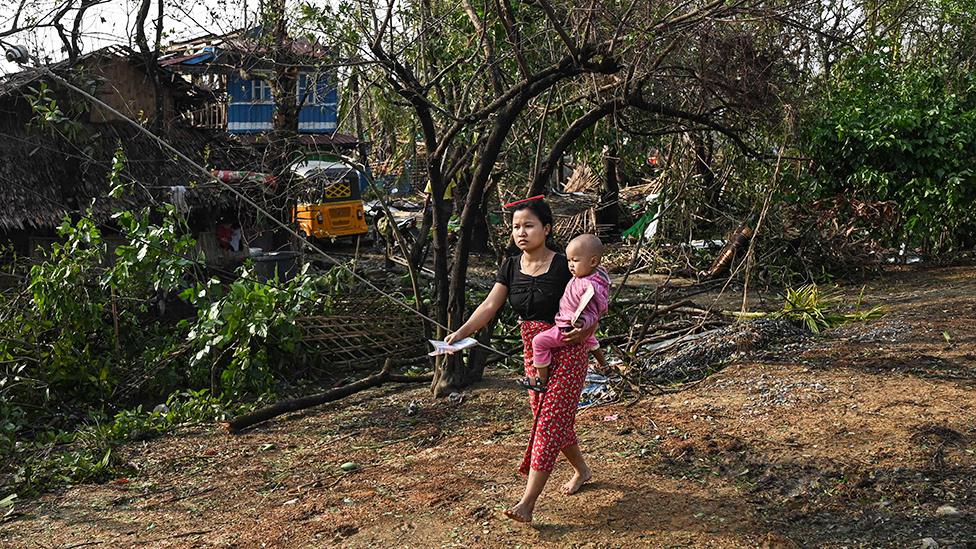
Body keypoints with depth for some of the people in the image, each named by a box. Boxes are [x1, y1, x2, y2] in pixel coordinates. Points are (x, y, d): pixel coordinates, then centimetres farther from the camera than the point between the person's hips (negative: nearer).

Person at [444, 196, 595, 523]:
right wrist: (461, 332, -24)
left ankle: (527, 502, -7)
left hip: (566, 353, -6)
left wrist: (583, 329, -27)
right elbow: (490, 305, -9)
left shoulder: (563, 267, -14)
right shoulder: (511, 267, 1)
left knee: (549, 423, -7)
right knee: (551, 421, 16)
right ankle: (582, 470, 41)